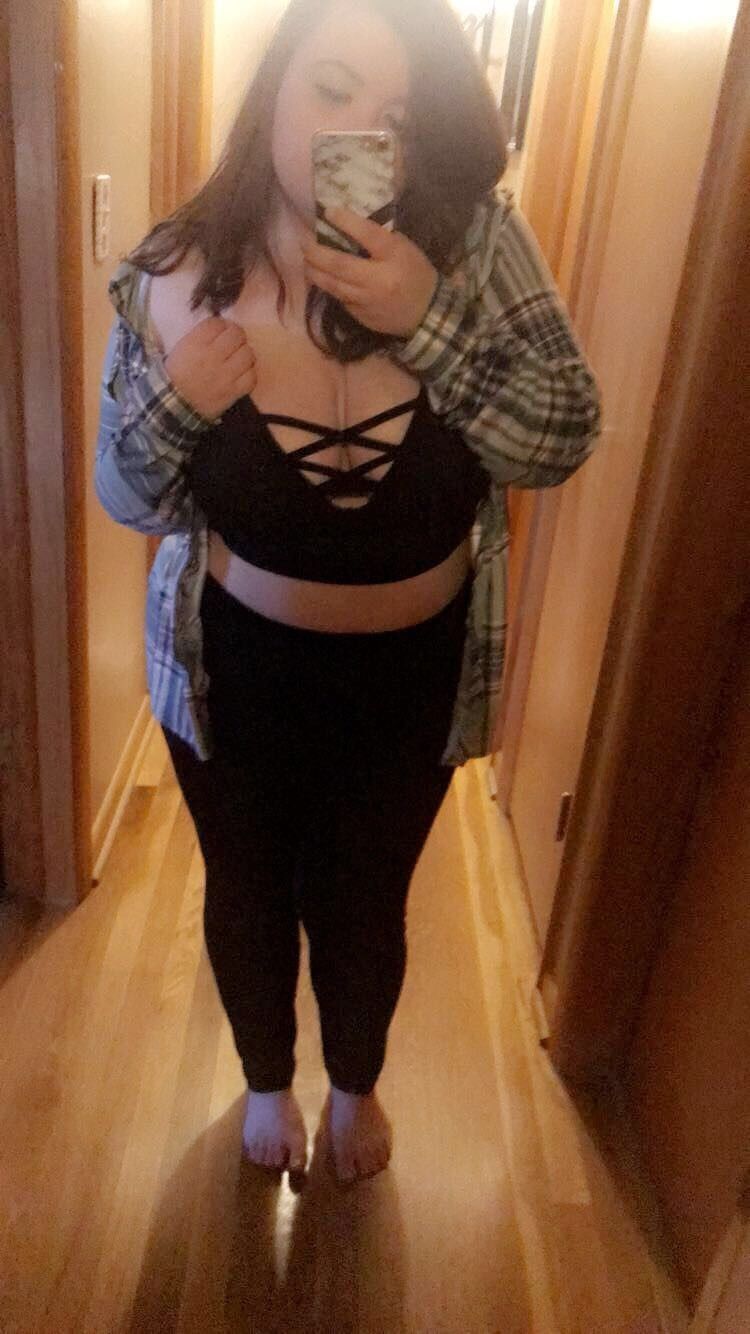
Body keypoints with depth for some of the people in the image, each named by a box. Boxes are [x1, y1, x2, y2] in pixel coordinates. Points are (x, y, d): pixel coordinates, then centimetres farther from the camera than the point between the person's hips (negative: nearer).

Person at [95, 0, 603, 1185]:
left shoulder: (476, 244, -16)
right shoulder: (175, 277, -15)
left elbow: (563, 442, -15)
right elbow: (130, 502, -5)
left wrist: (429, 320, -28)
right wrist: (171, 406, -26)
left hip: (412, 670, 0)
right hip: (236, 665, 1)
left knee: (366, 906, 21)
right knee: (249, 893, 21)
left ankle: (355, 1082, 56)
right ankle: (267, 1079, 56)